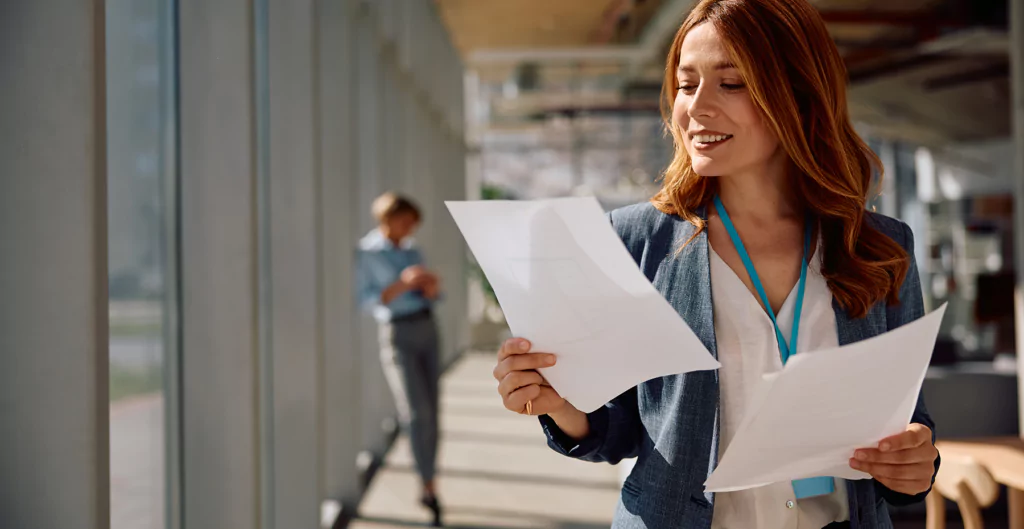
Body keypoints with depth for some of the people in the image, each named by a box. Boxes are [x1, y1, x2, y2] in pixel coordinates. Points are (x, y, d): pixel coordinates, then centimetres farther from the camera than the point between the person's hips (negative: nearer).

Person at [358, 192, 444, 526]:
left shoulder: (411, 250, 11)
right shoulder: (365, 253, -7)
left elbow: (432, 296, 12)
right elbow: (368, 301, -13)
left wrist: (431, 285, -12)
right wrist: (402, 284, -26)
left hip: (426, 329, 6)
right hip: (397, 335, -6)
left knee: (430, 412, 6)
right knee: (417, 413, -17)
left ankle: (425, 488, 16)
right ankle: (431, 489, -11)